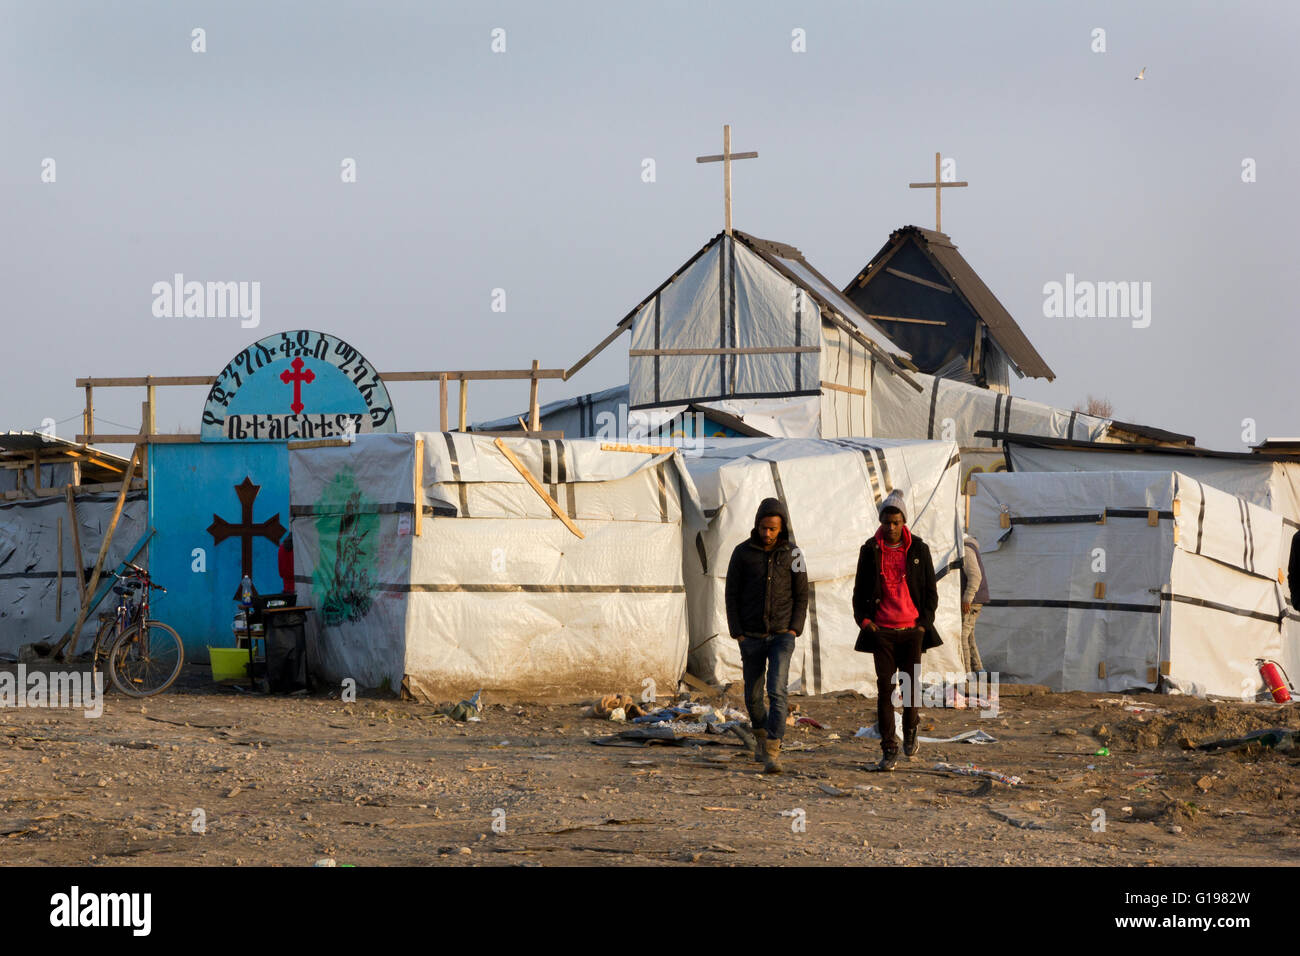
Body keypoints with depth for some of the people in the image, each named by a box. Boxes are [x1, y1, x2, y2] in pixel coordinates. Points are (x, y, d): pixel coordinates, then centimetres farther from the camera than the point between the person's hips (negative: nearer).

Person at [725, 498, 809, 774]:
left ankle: (772, 752, -19)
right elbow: (732, 593, 1)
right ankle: (761, 734, 38)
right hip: (751, 637, 1)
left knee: (777, 692, -16)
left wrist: (795, 629, -7)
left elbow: (801, 595, 5)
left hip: (782, 636, -1)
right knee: (753, 696, 9)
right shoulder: (742, 552, -3)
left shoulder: (792, 554, -2)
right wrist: (736, 633, -5)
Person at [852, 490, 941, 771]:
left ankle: (910, 731, 30)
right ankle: (889, 750, -2)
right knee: (885, 687, -5)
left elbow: (930, 590, 9)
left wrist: (924, 622, 0)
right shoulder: (870, 551, 4)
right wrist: (863, 619, -2)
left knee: (911, 684, 1)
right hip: (881, 630, 0)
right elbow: (860, 590, 12)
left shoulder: (918, 550, 4)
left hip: (912, 629, 0)